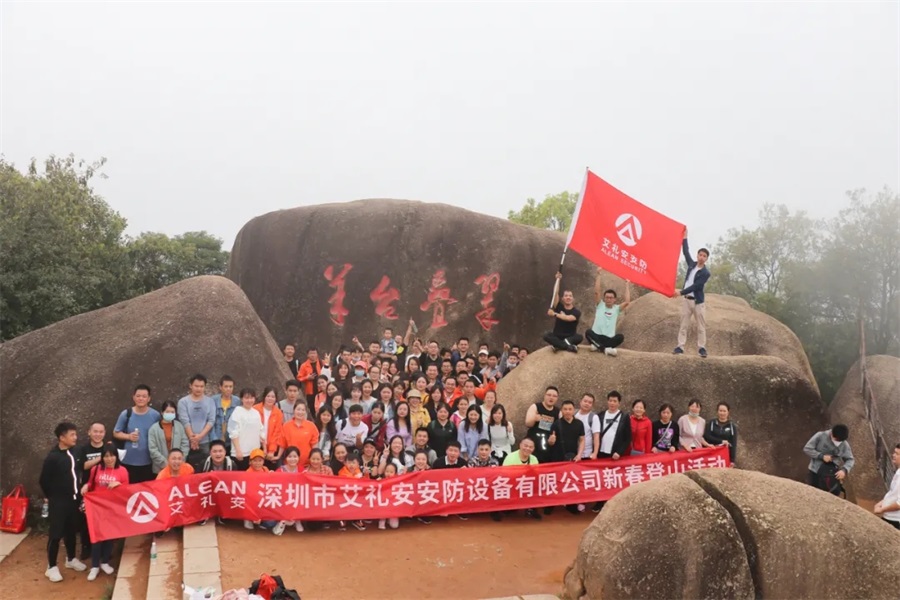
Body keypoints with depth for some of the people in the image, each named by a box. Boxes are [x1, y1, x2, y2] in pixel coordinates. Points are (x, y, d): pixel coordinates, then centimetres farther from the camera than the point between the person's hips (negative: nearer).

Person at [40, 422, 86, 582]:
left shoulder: (74, 453, 2)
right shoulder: (52, 457, -17)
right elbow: (44, 481, -10)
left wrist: (79, 494, 11)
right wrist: (51, 497, 0)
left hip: (73, 500, 6)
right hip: (58, 502, -6)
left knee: (71, 531, 18)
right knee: (56, 534, 0)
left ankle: (71, 559, 33)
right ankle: (51, 567, 11)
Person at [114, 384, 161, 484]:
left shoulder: (155, 415, -2)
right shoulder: (126, 414, -2)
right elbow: (116, 433, 6)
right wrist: (128, 436, -13)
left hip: (149, 462, 0)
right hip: (129, 461, 0)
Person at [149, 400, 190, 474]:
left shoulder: (180, 426, 5)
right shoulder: (154, 428, -3)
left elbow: (185, 445, 5)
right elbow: (153, 450, -7)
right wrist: (165, 464, -11)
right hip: (161, 468, -2)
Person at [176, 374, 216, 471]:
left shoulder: (210, 401, 6)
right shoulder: (183, 402, 1)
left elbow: (211, 421, -1)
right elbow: (185, 422, -5)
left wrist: (200, 435, -12)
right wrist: (192, 438, -12)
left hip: (205, 442, 1)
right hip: (188, 443, -1)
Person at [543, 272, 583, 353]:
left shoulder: (577, 312, -4)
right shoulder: (559, 307, 2)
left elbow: (568, 318, -25)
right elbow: (556, 293, -11)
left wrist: (555, 314, -17)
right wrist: (558, 279, -19)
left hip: (570, 337, -2)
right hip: (557, 337, 2)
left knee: (579, 337, -32)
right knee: (546, 336, -30)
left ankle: (559, 345, -31)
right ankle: (569, 346, -34)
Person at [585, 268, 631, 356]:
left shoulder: (617, 308, 11)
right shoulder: (600, 305, 9)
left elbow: (627, 302, -6)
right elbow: (596, 292, -4)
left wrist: (627, 286, 1)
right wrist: (599, 274, -7)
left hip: (609, 338, 1)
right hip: (596, 336, -1)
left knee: (620, 337, -30)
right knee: (588, 332, -32)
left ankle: (598, 346, -25)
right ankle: (605, 349, -34)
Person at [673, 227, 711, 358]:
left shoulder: (705, 273, -9)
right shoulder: (692, 264, 6)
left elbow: (695, 286, -17)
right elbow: (686, 252, 11)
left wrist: (681, 292, -23)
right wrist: (685, 237, 7)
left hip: (698, 301, -4)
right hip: (687, 300, 4)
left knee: (701, 326, 0)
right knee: (683, 325, 2)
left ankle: (701, 348, 2)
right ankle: (680, 347, 1)